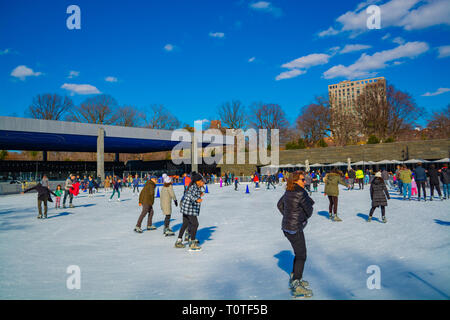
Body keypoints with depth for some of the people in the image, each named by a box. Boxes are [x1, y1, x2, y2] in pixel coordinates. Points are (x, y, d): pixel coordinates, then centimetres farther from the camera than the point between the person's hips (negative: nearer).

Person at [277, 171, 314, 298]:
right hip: (295, 228, -9)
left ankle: (294, 279, 33)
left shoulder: (288, 192, 6)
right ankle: (296, 287, 2)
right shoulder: (301, 193, -20)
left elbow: (279, 205, 20)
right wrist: (305, 218, 9)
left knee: (299, 253, 22)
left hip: (286, 226, 9)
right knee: (301, 256, 0)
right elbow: (309, 210, -12)